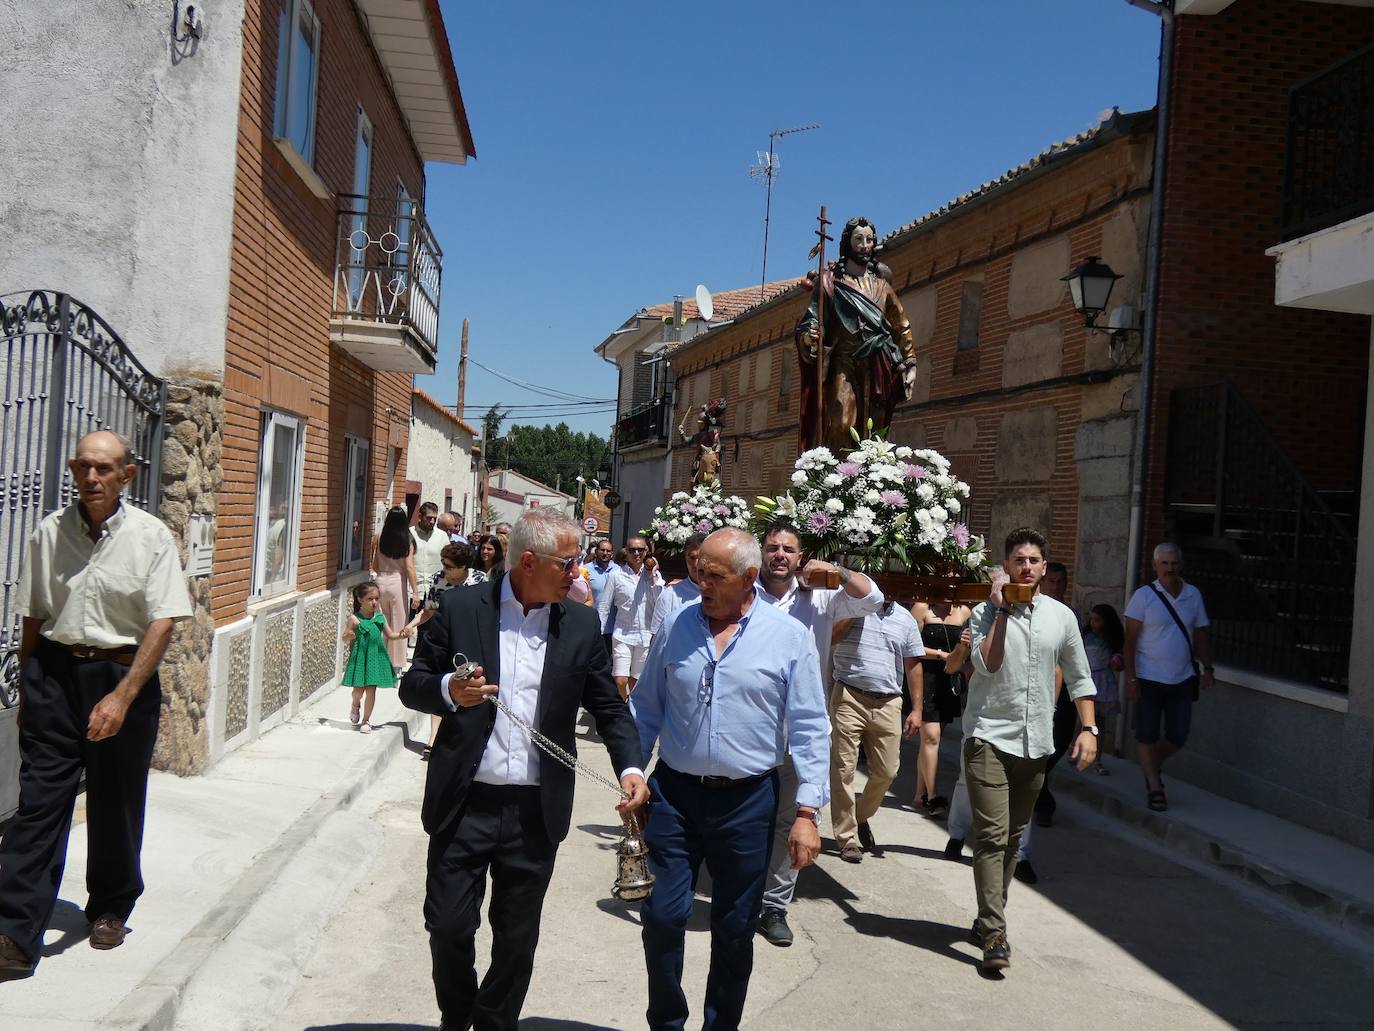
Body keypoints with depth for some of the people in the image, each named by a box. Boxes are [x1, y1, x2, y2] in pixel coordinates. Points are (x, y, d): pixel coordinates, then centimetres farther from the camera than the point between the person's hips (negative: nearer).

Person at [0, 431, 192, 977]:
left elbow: (163, 622, -11)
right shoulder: (49, 532, 1)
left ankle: (110, 909, 31)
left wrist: (123, 696, -18)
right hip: (53, 671, 2)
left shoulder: (151, 536, -8)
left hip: (124, 674, -1)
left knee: (115, 805, 11)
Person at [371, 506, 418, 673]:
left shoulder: (379, 538, -2)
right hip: (398, 583, -2)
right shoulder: (407, 540, -8)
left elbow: (374, 565, 5)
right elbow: (409, 567, -12)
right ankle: (395, 665, 11)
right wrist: (415, 591, -9)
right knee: (398, 624, 7)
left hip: (381, 581, 2)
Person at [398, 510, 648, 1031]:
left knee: (517, 937, 11)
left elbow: (610, 707, 6)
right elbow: (413, 685, 2)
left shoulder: (581, 624, 2)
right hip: (465, 804, -1)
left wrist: (630, 767, -10)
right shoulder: (461, 607, -3)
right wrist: (448, 690, -20)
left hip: (536, 811, 1)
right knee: (448, 926, 7)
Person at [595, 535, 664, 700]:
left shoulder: (653, 575, 5)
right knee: (620, 681, -11)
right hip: (622, 635, -2)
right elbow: (603, 607, 3)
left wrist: (654, 576, -7)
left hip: (646, 636, 2)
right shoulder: (616, 576, -1)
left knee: (636, 681, 12)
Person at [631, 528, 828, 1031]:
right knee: (662, 916, 4)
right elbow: (646, 709, 9)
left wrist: (806, 811, -9)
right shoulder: (676, 626, 2)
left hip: (747, 801, -1)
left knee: (734, 930, 12)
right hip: (673, 793, 2)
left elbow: (810, 729, -5)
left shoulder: (789, 637, -5)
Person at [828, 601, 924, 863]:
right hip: (849, 698, -4)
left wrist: (917, 709, 7)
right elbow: (831, 636, -14)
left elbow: (913, 665, 12)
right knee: (843, 770, -1)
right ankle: (847, 837, 9)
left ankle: (861, 818, 31)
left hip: (888, 704, 4)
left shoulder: (905, 619, 12)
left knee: (886, 772, 6)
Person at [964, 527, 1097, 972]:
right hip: (990, 736, -5)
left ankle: (987, 920, 26)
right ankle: (994, 935, -12)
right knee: (992, 835, -12)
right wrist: (1002, 609, -17)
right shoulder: (987, 612, -4)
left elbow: (1078, 677, 13)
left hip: (1035, 743, 5)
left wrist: (1088, 728, 4)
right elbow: (986, 664, -21)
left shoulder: (1061, 616, 7)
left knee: (1013, 838, 13)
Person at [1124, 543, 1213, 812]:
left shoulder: (1193, 595, 4)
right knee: (1147, 735, 2)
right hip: (1149, 679, -3)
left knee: (1178, 736, 6)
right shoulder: (1144, 596, -7)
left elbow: (1201, 635, 12)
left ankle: (1153, 765, 33)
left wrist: (1207, 668, 2)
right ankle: (1154, 786, 14)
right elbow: (1130, 639, -7)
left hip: (1182, 680, 4)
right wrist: (1130, 678, -12)